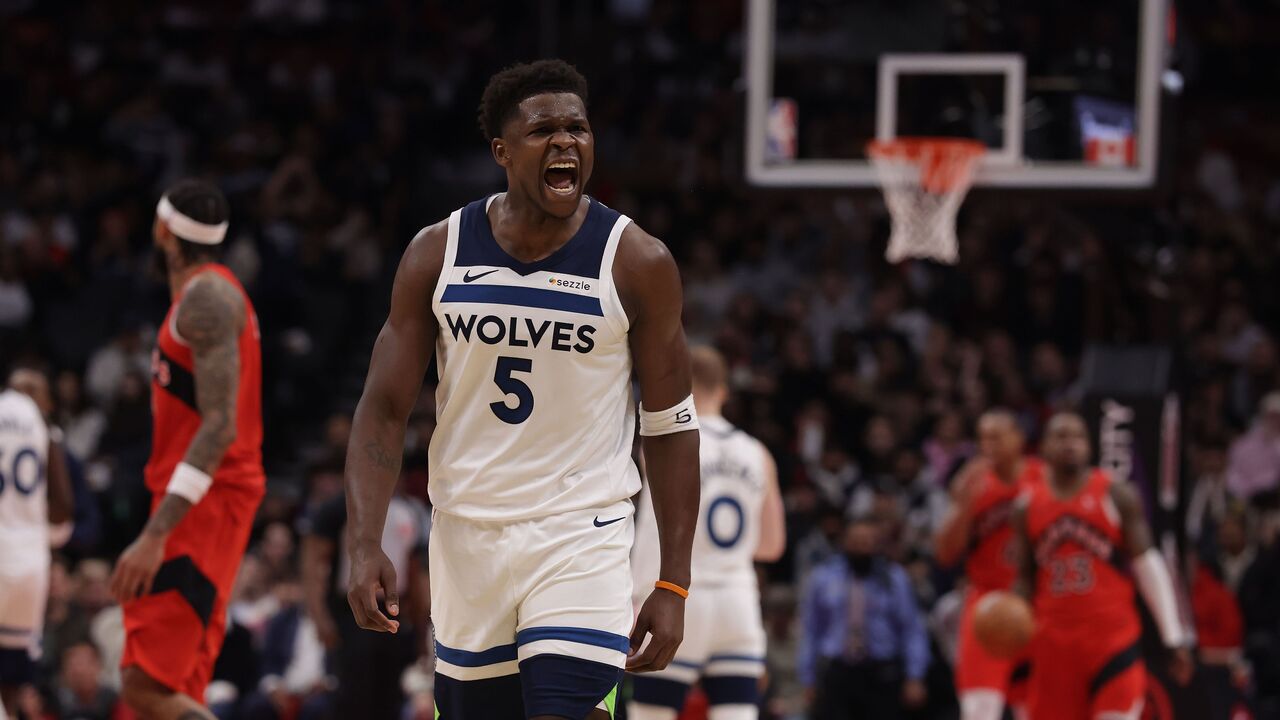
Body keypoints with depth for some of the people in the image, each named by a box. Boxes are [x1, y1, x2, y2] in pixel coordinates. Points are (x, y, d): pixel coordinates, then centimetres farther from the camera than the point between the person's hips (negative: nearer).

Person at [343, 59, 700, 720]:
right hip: (465, 536, 3)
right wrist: (365, 546, -12)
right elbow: (383, 411, 1)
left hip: (580, 541, -3)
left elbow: (670, 427, 0)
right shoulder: (437, 255, -1)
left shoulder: (636, 263, -6)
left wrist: (673, 583, -4)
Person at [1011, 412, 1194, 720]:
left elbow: (1148, 566, -1)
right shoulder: (1028, 506, 8)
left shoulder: (1116, 497, -1)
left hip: (1113, 640, -3)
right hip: (1053, 645, 3)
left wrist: (1174, 639, -4)